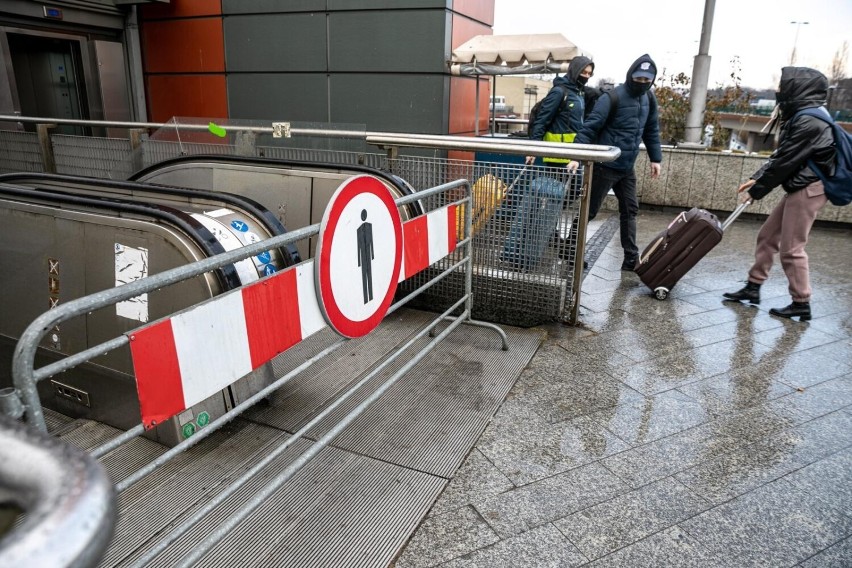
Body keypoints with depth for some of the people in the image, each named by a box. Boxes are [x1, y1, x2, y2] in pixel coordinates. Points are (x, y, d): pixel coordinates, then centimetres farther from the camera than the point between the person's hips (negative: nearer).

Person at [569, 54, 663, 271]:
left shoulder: (648, 100, 9)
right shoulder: (613, 97, -15)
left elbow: (652, 131, 19)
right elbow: (590, 127, -20)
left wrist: (656, 158, 14)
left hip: (627, 168, 7)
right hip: (605, 165, -7)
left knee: (630, 211, 7)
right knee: (589, 210, 0)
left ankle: (631, 259, 13)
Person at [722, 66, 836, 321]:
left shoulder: (809, 121, -20)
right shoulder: (801, 116, 11)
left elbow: (785, 162, -19)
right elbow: (781, 156, 15)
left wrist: (755, 192, -12)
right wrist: (756, 178, 7)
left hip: (808, 190, -10)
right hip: (799, 188, 10)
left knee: (791, 248, -4)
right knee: (767, 235, 13)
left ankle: (801, 304, 8)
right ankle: (753, 288, 21)